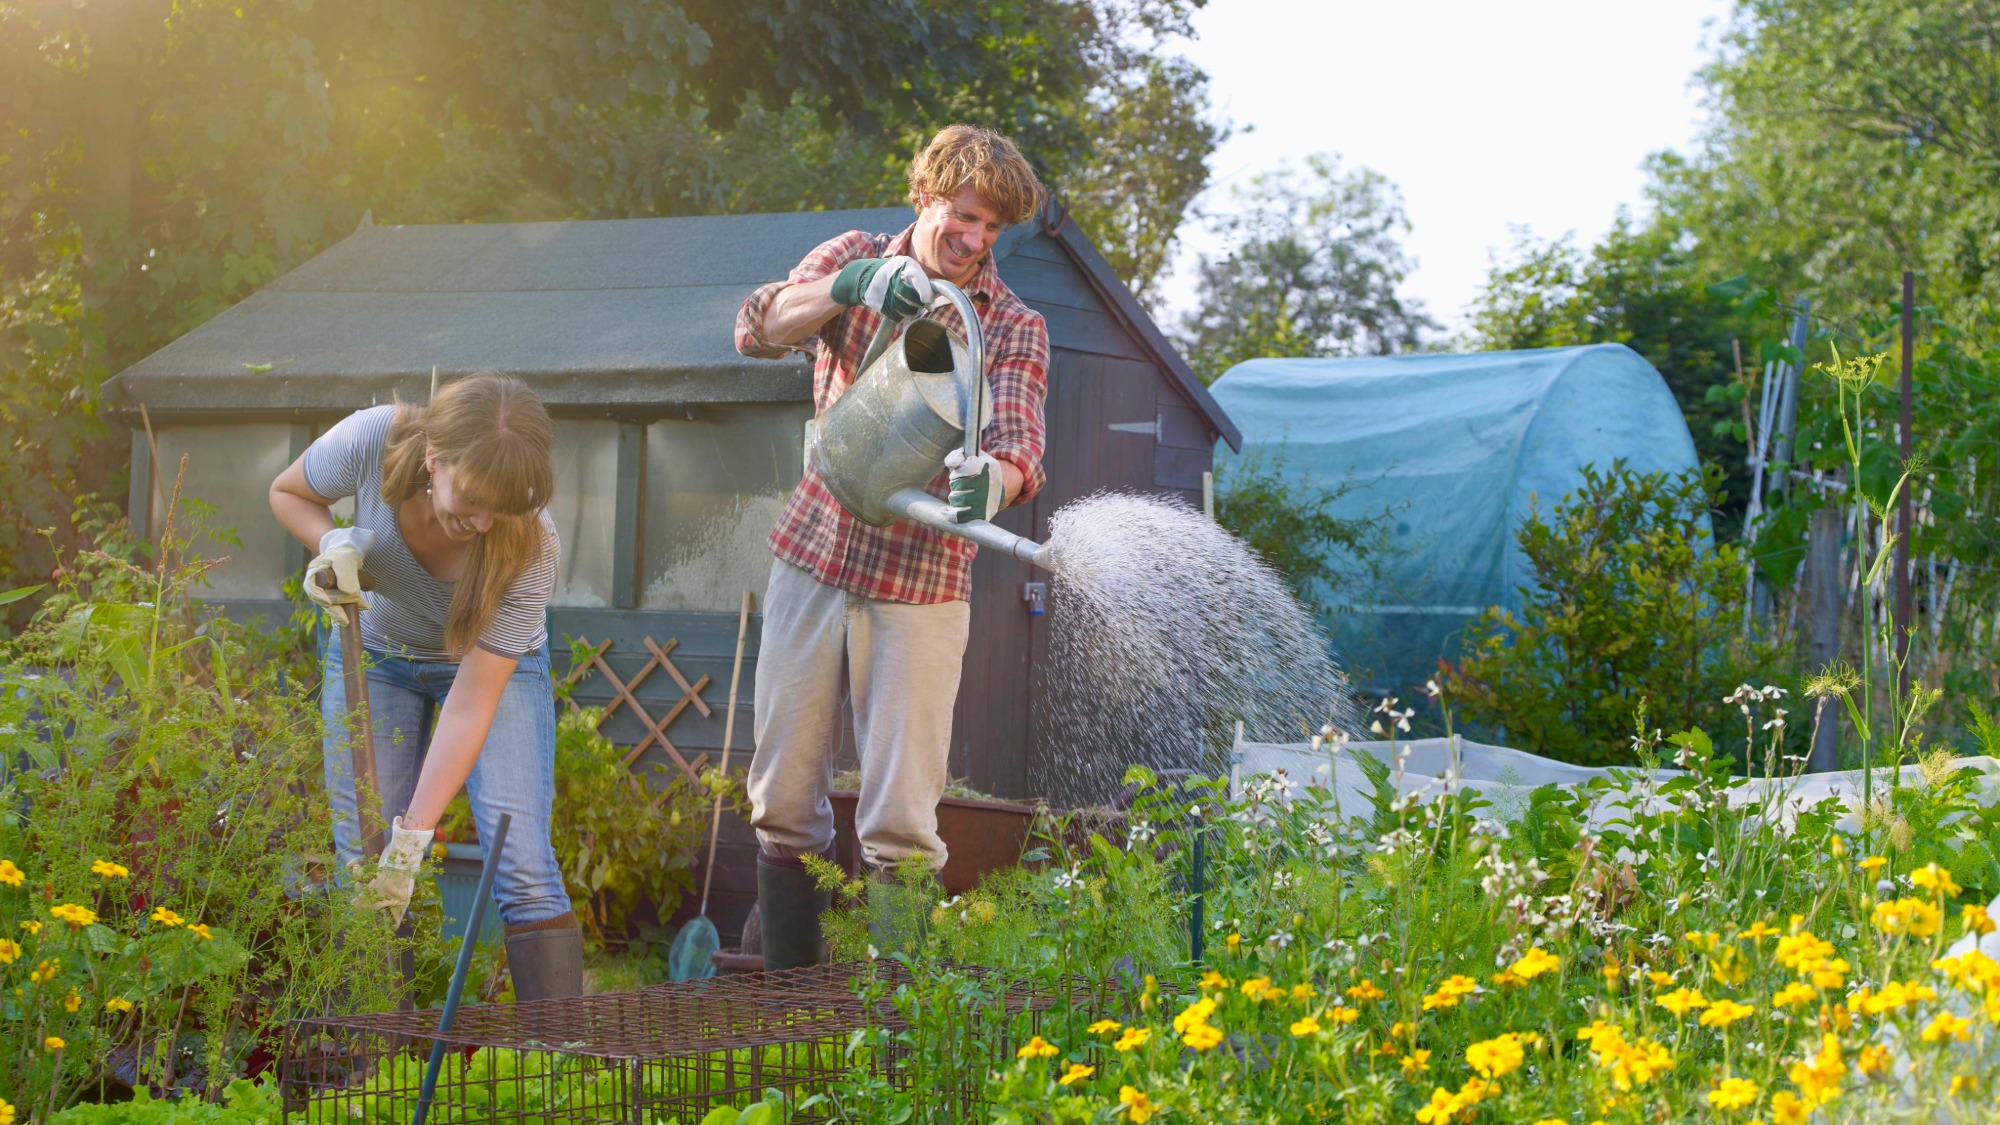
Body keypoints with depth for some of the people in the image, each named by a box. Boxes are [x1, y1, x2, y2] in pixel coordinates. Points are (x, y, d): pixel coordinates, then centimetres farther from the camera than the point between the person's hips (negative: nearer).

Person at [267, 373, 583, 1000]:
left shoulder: (530, 548, -34)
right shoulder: (370, 443, -32)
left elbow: (469, 709, -31)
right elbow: (287, 491, -6)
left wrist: (411, 842, -34)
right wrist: (334, 542, -28)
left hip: (492, 663, -2)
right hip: (374, 650, 2)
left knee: (523, 867, -16)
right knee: (362, 869, -6)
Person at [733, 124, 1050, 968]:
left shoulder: (1013, 328, 0)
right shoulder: (855, 259, 5)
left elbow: (1018, 446, -16)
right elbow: (759, 330, -11)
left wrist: (990, 480, -40)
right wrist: (850, 286, -29)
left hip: (921, 581, -2)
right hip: (814, 554, 2)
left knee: (900, 823, -6)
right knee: (784, 798, 6)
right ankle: (786, 991, 17)